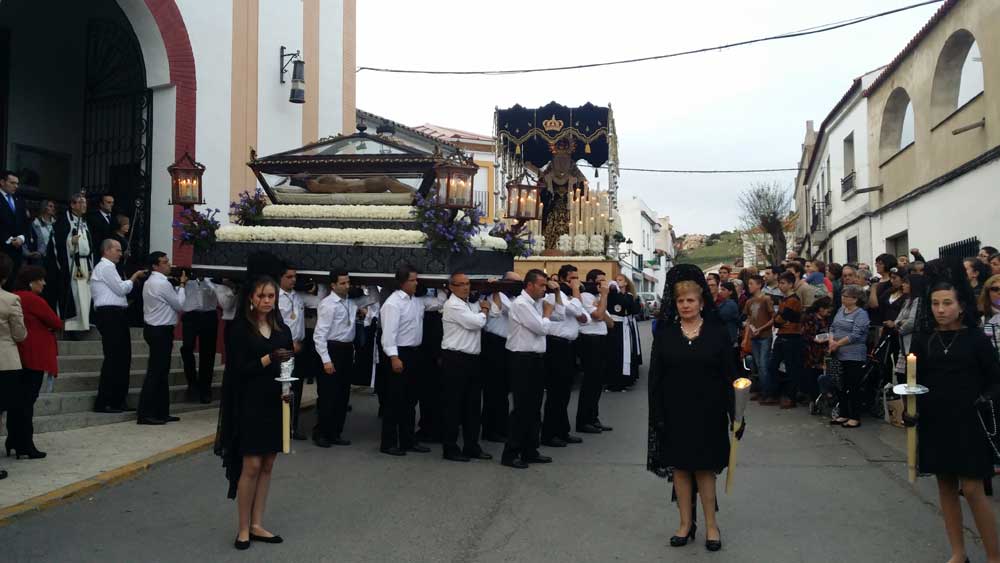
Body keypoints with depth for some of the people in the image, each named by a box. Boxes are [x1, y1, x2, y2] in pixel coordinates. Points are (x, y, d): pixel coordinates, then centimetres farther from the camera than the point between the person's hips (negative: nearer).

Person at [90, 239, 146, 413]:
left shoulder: (106, 267, 25)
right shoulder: (106, 266, -6)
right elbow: (121, 289, -11)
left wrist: (132, 280, 10)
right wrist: (134, 278, 3)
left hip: (114, 315, 11)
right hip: (110, 315, -11)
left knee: (123, 357, 11)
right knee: (113, 358, -10)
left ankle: (117, 400, 15)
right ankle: (103, 403, -7)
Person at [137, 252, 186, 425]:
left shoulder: (151, 282, 16)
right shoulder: (162, 283, -16)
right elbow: (179, 305, -8)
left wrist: (179, 286, 11)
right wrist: (182, 285, 2)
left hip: (155, 329, 10)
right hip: (161, 331, -10)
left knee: (161, 372, 13)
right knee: (155, 372, -7)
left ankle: (161, 412, 17)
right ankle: (146, 414, -4)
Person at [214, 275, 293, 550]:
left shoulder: (283, 331, 9)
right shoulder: (240, 329, -5)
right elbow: (239, 369, -12)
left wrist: (289, 391, -7)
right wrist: (268, 358, -25)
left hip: (276, 405, 5)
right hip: (250, 405, -5)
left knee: (267, 466, 8)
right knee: (251, 466, -5)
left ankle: (257, 525, 18)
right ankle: (243, 528, 8)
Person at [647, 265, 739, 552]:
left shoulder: (717, 333, -1)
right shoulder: (665, 334, 2)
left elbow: (729, 375, -1)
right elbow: (655, 377, 1)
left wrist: (735, 413, -7)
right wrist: (657, 415, -5)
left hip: (707, 413, -1)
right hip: (675, 413, 2)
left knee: (705, 468, 4)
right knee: (680, 467, 7)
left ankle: (711, 525, 16)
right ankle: (686, 523, 19)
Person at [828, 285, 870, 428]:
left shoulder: (861, 314, -10)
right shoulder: (841, 310, 13)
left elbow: (855, 335, -18)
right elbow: (832, 327, 14)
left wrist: (838, 344, -14)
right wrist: (831, 341, -4)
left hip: (853, 356, -7)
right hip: (839, 355, 8)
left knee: (854, 388, -1)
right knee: (840, 386, 13)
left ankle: (855, 418, 7)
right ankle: (843, 414, 23)